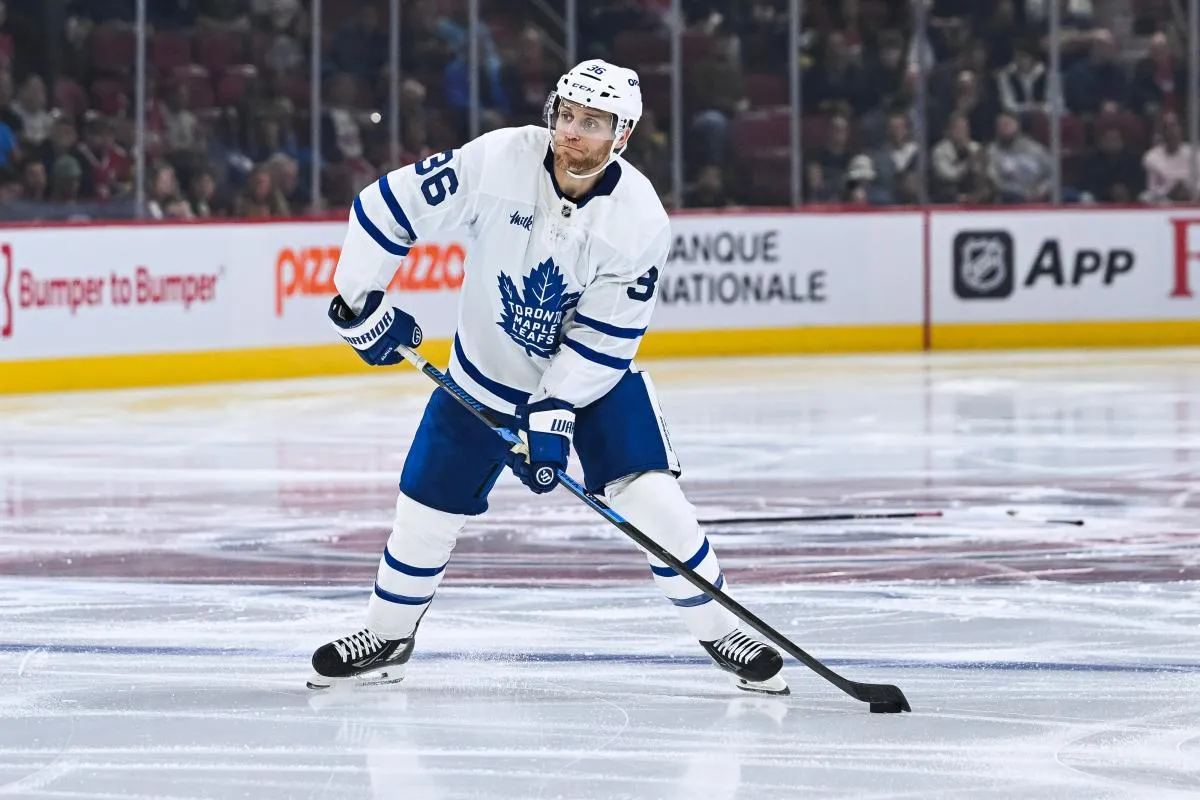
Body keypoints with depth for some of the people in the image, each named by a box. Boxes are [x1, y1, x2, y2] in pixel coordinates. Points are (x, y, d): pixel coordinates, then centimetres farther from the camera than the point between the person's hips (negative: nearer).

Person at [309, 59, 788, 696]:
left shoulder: (640, 220, -24)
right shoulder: (497, 161, -25)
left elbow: (604, 339, -20)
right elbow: (387, 207, -17)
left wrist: (552, 416, -26)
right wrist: (359, 304, -14)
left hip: (594, 378, -1)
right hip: (486, 373, 1)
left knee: (651, 497, -17)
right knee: (427, 509, 4)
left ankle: (720, 633, -1)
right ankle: (387, 638, 28)